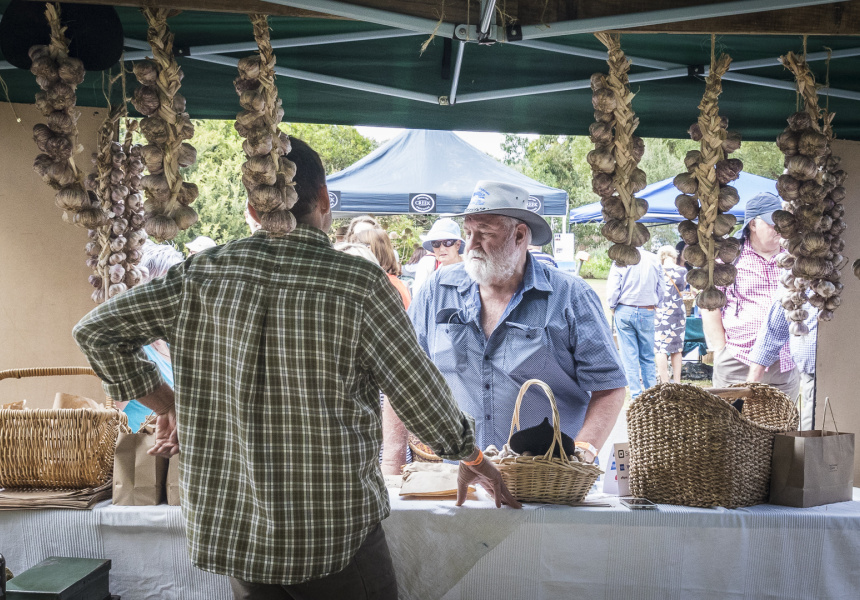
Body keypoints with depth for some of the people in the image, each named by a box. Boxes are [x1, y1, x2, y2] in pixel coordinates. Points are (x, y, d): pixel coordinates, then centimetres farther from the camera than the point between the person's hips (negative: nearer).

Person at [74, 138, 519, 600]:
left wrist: (166, 405, 13)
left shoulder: (204, 273, -2)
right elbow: (423, 399, -7)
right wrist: (474, 459, 11)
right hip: (336, 536, -3)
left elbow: (95, 331, 4)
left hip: (230, 529, 4)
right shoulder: (359, 284, -13)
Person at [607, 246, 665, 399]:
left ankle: (636, 396, 3)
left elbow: (612, 289, -10)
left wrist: (613, 308, 6)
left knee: (629, 357, 4)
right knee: (648, 357, 12)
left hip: (625, 311, -2)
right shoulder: (653, 259, 0)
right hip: (648, 313, 2)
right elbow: (661, 287, 6)